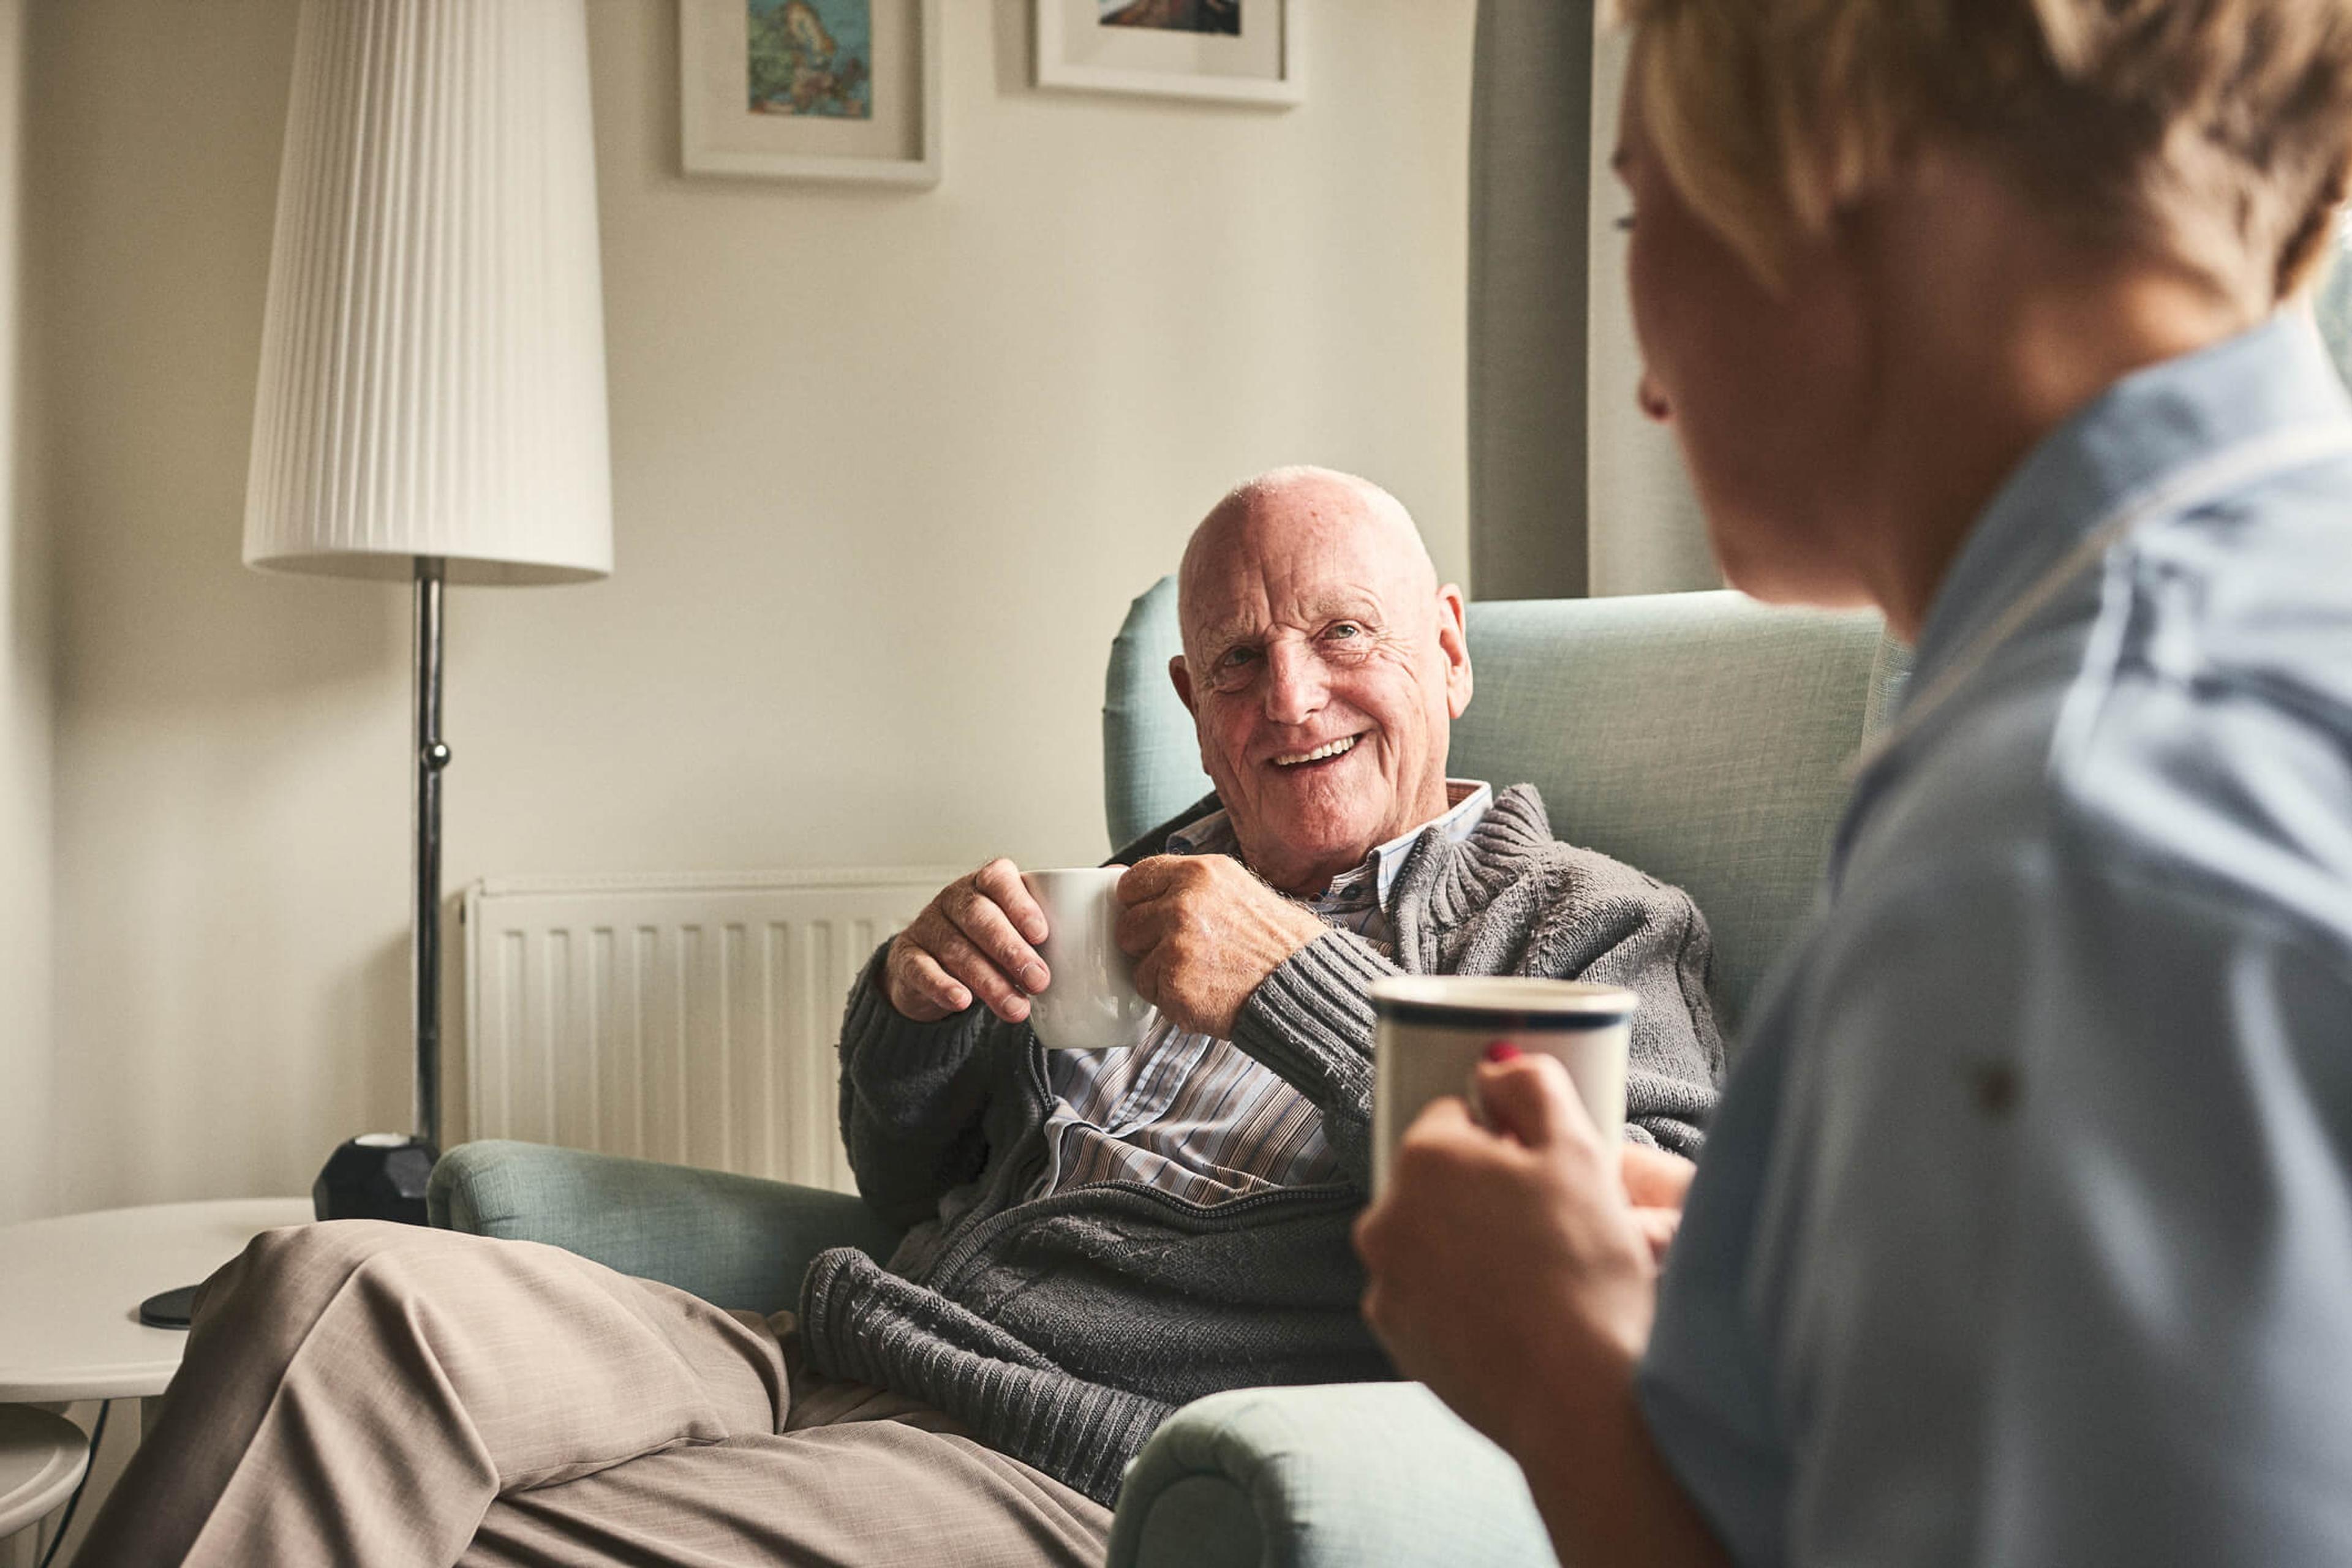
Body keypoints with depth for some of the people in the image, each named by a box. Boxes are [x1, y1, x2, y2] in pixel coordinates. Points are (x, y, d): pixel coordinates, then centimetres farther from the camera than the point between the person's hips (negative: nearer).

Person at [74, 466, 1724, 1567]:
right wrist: (911, 1003, 5)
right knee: (340, 1290, -22)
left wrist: (1297, 983, -15)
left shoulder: (1590, 926, 7)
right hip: (826, 1354, 6)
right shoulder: (1167, 876, 23)